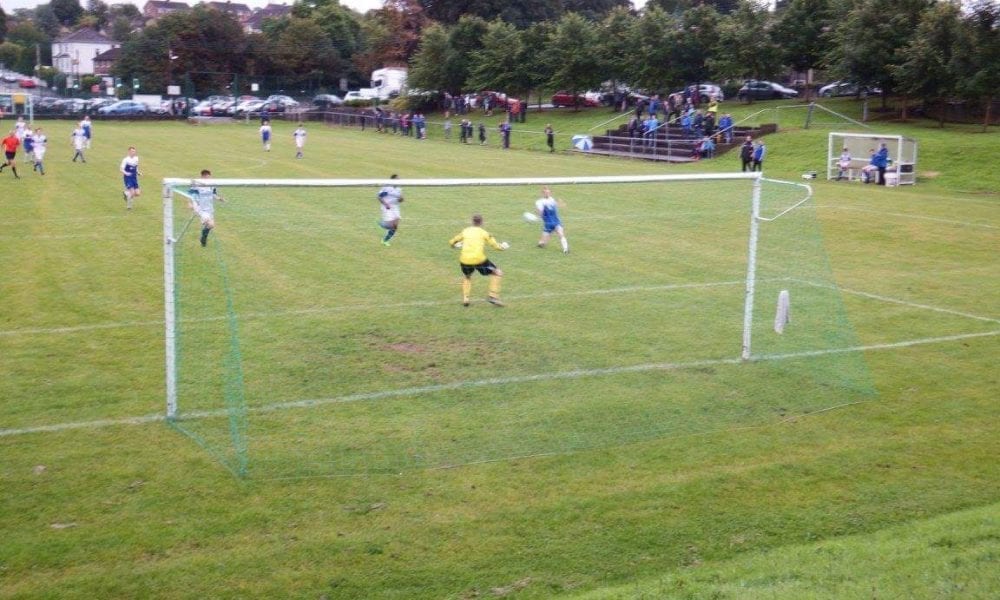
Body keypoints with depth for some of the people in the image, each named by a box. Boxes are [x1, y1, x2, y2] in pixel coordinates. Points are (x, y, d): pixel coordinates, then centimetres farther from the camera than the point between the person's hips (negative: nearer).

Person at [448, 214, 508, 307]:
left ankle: (465, 298, 18)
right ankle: (493, 296, 4)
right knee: (497, 273, 14)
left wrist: (456, 245, 44)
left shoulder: (465, 231, 14)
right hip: (479, 260, -4)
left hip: (465, 261, 4)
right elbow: (496, 246, 6)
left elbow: (451, 242, 21)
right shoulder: (484, 233, 6)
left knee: (467, 277, 33)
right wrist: (503, 246, 27)